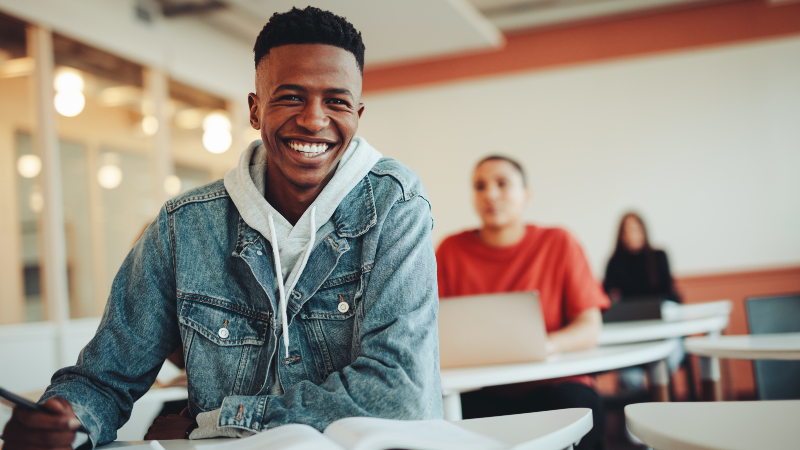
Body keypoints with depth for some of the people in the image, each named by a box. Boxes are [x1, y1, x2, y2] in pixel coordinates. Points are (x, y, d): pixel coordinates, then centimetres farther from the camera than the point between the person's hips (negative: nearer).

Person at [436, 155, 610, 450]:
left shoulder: (559, 244, 5)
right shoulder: (452, 250, 6)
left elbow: (589, 329, -2)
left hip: (552, 385, 0)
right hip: (481, 394, 0)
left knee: (580, 406, -32)